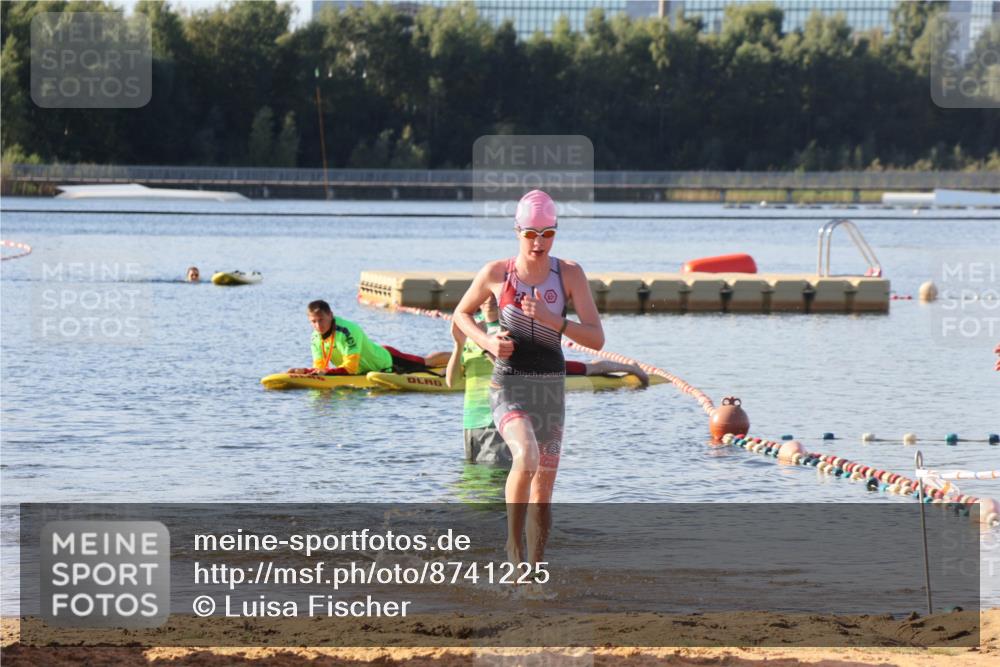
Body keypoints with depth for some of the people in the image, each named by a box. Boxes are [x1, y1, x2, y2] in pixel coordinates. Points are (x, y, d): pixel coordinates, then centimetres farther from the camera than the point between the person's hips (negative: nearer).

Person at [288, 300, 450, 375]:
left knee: (427, 362, 16)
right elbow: (320, 368, -12)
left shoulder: (347, 331, -38)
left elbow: (350, 368, -40)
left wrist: (327, 372, -49)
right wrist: (304, 371, -32)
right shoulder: (316, 338, -14)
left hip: (387, 361, -7)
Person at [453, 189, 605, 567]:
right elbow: (461, 314, 13)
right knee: (527, 457, -30)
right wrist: (487, 342, -7)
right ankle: (514, 543, -13)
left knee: (544, 489, 6)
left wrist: (552, 320, -22)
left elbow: (596, 339, -7)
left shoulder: (570, 274, -3)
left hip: (551, 386, 3)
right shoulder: (496, 273, -5)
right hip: (509, 386, -3)